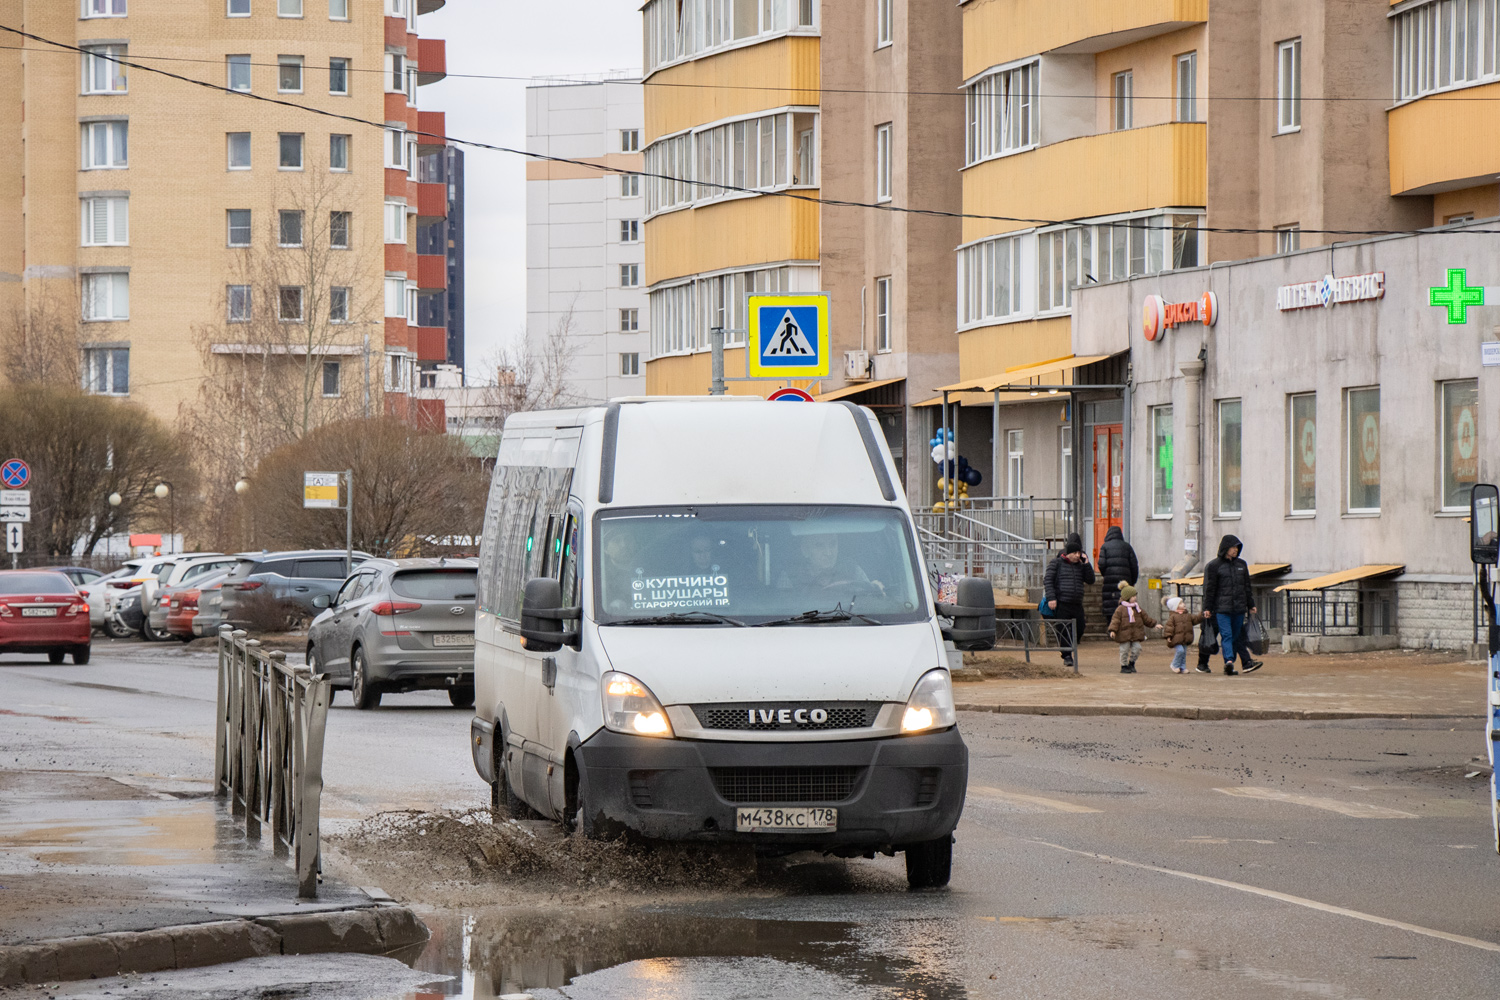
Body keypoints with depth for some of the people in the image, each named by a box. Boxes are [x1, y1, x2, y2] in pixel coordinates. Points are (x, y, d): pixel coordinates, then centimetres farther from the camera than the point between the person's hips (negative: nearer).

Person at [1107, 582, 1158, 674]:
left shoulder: (1137, 607, 12)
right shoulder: (1120, 609, -8)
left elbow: (1145, 618, 22)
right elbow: (1115, 620, -13)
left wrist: (1153, 624, 22)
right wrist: (1112, 630, -24)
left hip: (1136, 634, 5)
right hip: (1124, 634, -5)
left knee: (1136, 649, 1)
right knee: (1124, 650, 0)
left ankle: (1131, 663, 21)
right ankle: (1124, 666, 12)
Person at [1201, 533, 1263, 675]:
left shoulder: (1241, 564, 15)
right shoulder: (1213, 566, -1)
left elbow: (1247, 587, 21)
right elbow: (1209, 589, -2)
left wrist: (1251, 605, 20)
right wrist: (1207, 608, -5)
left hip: (1239, 608, 5)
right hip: (1222, 608, -5)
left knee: (1237, 636, 9)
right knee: (1226, 635, -14)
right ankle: (1229, 661, -28)